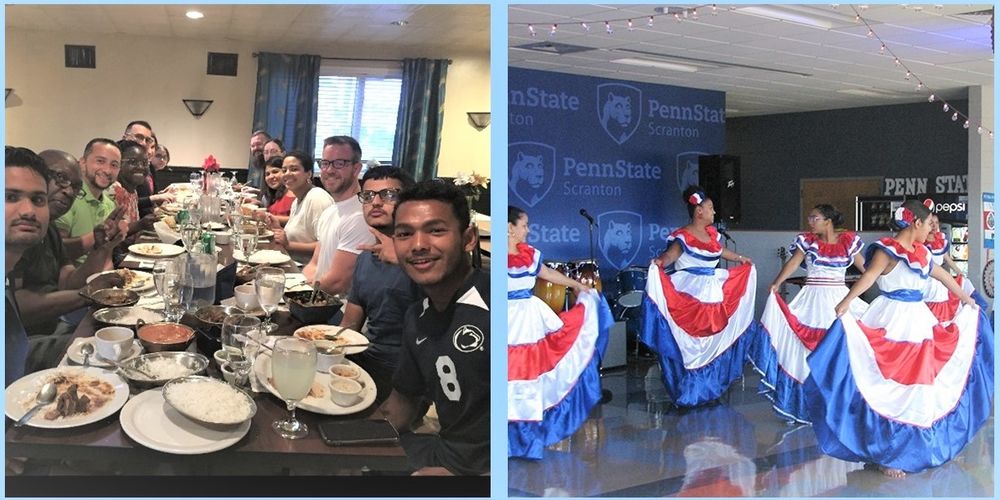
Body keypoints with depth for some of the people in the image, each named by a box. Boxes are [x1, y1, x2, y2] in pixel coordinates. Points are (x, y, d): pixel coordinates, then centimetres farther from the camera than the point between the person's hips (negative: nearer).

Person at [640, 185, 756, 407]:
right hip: (689, 294, -8)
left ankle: (712, 384, 24)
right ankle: (690, 388, 3)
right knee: (691, 342, -7)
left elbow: (720, 250, 32)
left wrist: (740, 259, 45)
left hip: (713, 292, 8)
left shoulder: (712, 233, 12)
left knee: (715, 339, 11)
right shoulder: (683, 236, -12)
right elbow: (670, 254, -28)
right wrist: (660, 262, -50)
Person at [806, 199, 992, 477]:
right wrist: (846, 303, -48)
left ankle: (917, 446, 29)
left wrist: (968, 300, 39)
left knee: (920, 387, 14)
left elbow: (943, 277, 26)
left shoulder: (921, 253, 11)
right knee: (890, 387, -2)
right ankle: (885, 454, 9)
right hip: (892, 323, -8)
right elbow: (869, 275, -32)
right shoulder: (888, 250, -14)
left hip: (919, 321, 8)